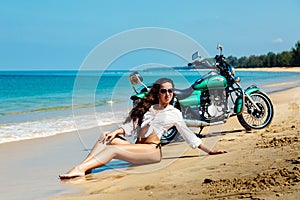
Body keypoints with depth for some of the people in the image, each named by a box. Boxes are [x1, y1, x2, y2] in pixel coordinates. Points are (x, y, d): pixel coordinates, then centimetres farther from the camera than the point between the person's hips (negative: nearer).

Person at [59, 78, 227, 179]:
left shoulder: (174, 113, 12)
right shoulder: (147, 107, 21)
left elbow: (189, 135, 16)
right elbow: (131, 126, 15)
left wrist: (209, 151, 14)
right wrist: (115, 133, -3)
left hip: (153, 150, -5)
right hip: (137, 147, 5)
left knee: (113, 149, -26)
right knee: (105, 139, -18)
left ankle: (80, 169, -40)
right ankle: (83, 167, -36)